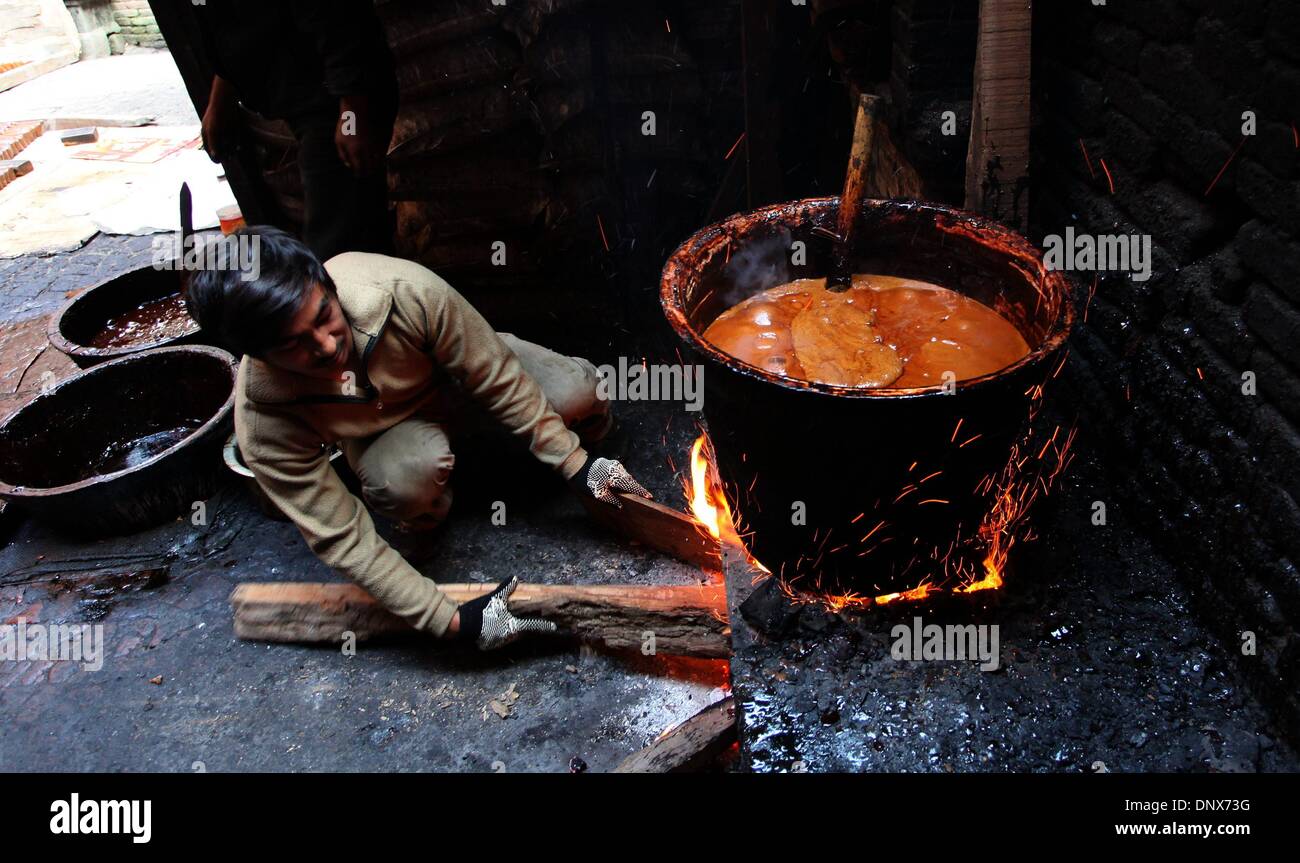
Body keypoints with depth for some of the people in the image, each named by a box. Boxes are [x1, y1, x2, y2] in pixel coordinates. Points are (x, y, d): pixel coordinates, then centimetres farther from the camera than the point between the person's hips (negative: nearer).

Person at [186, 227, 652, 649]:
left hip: (460, 376, 2)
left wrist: (575, 464, -19)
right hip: (387, 433, -1)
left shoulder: (404, 291, -38)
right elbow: (341, 539, -28)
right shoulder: (266, 429, -34)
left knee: (578, 394, -24)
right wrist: (453, 620, -31)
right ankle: (421, 520, 0)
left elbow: (500, 379, -24)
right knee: (407, 476, -37)